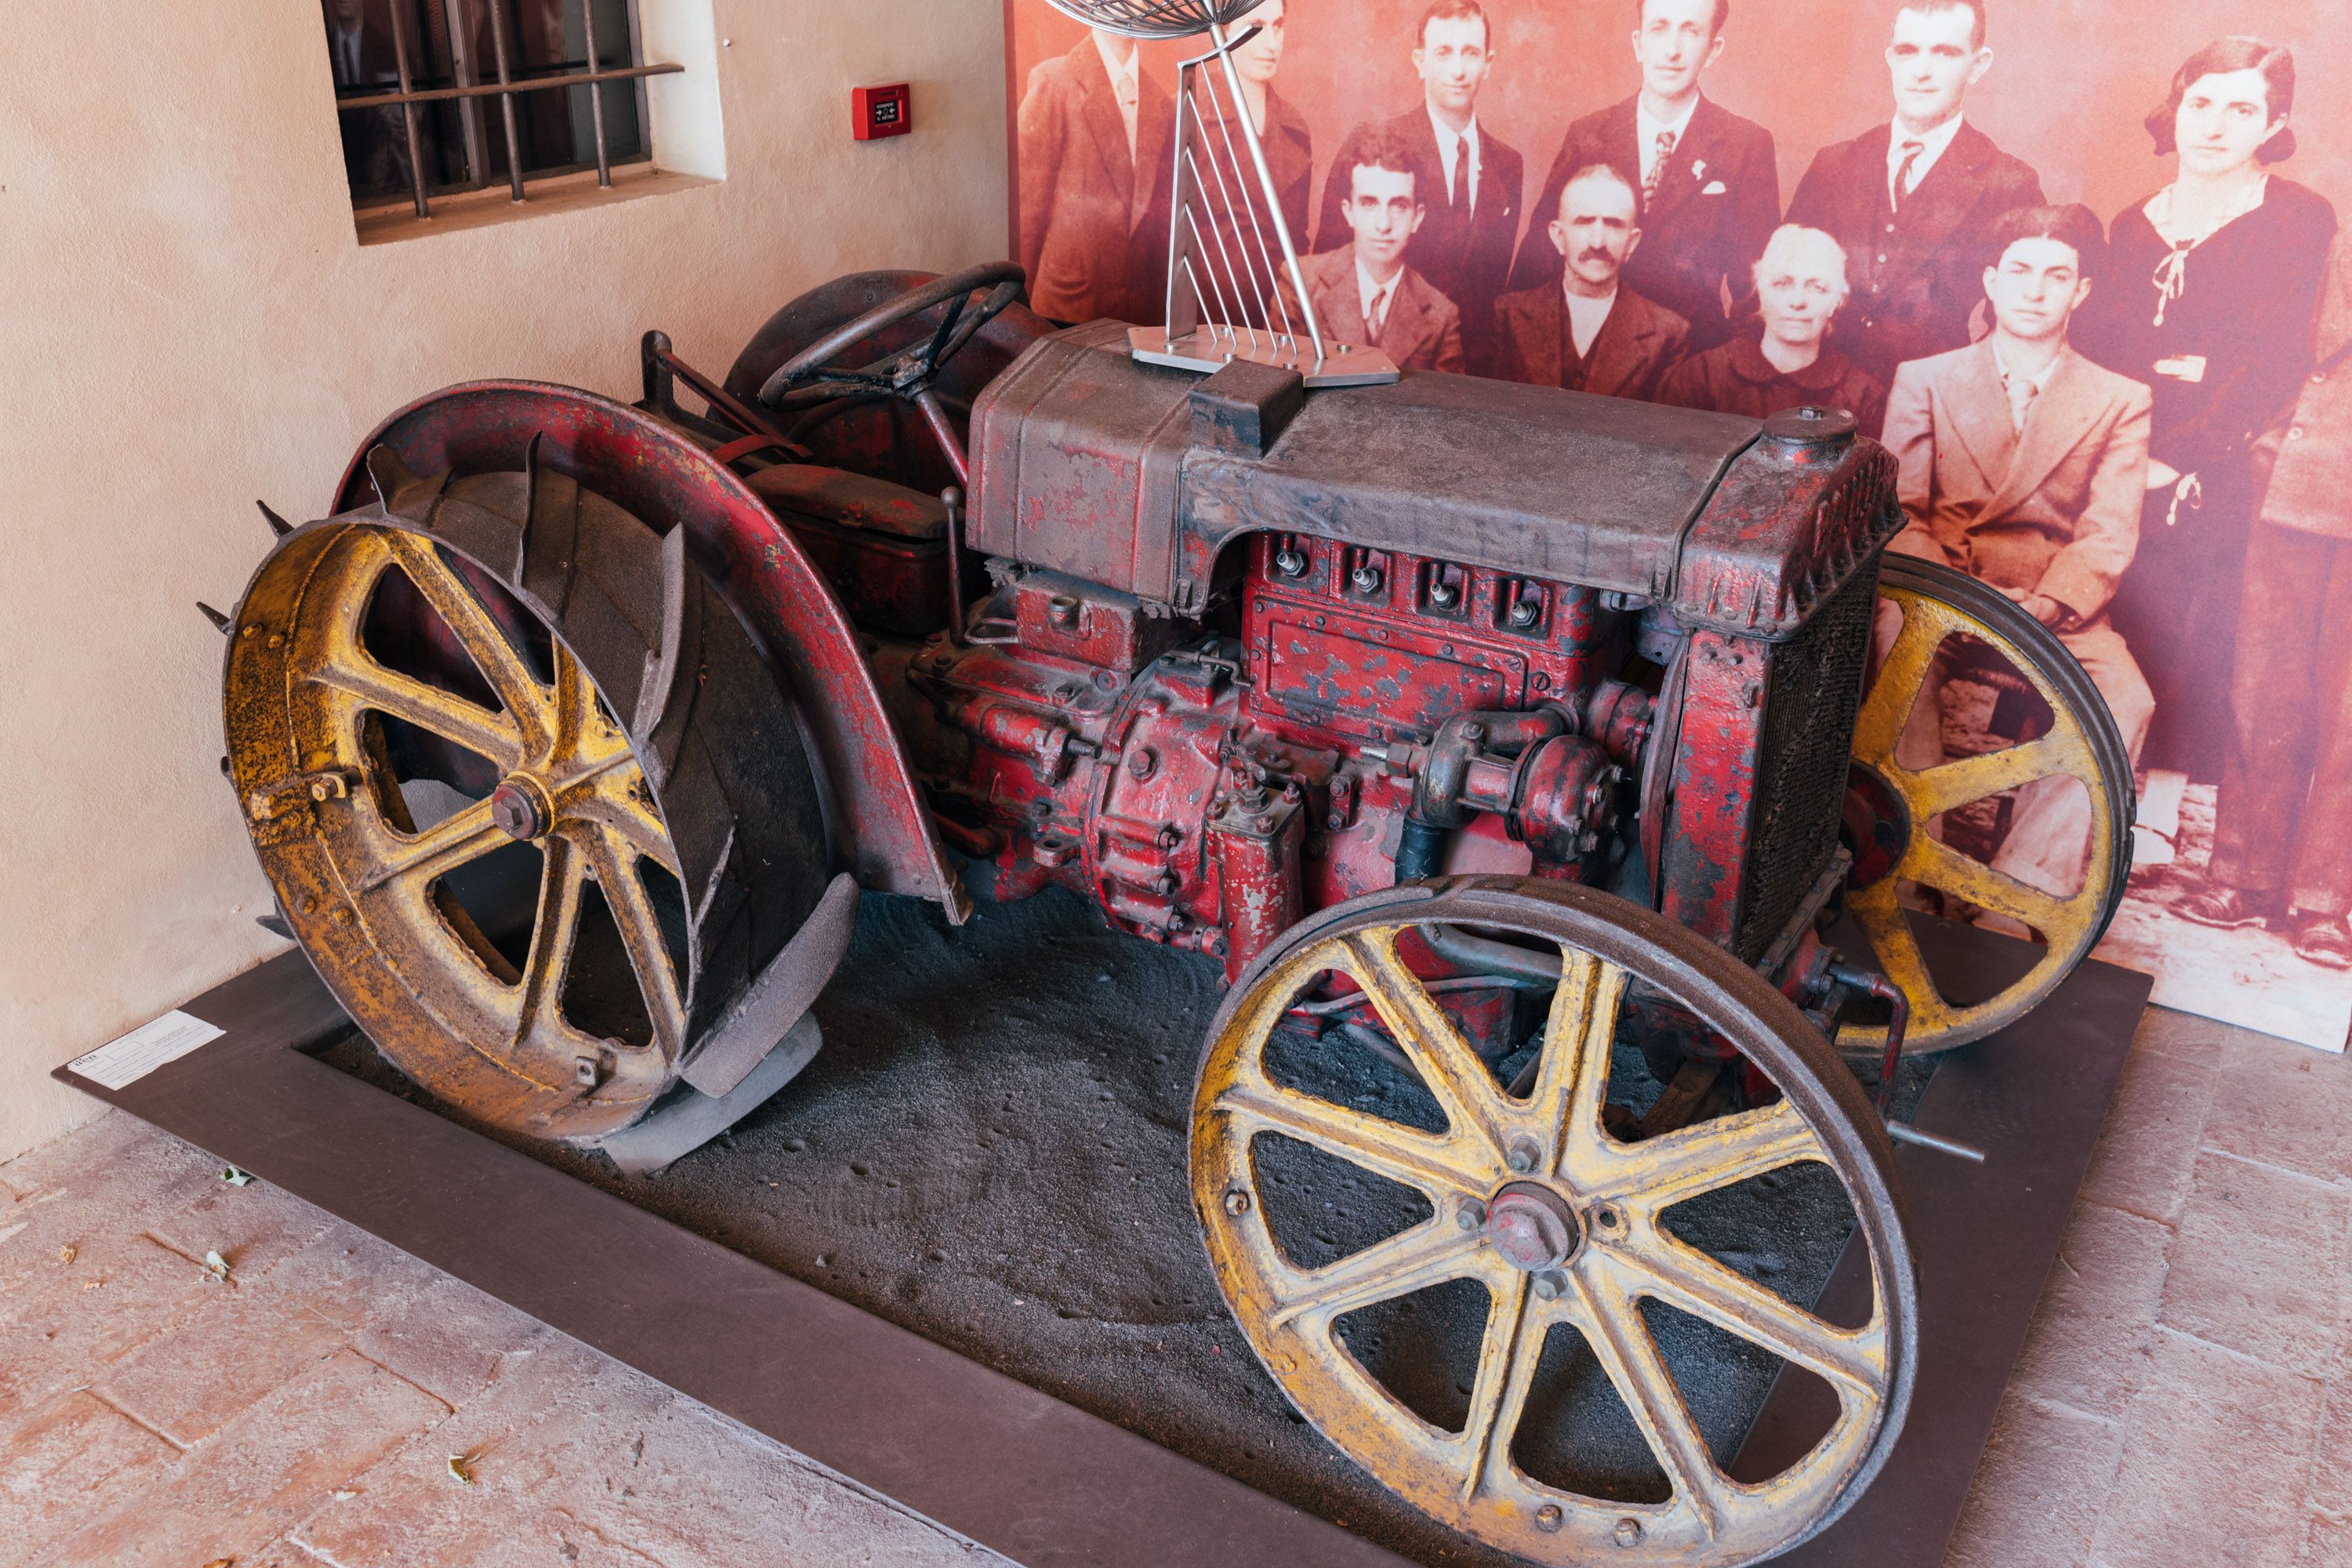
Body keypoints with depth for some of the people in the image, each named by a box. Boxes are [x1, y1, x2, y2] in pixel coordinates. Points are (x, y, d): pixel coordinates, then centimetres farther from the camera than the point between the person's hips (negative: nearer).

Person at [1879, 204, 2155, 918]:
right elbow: (1897, 509, 4)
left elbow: (2108, 535, 2)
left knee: (2124, 698, -30)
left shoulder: (2119, 401, 13)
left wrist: (2044, 605, -19)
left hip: (2055, 604, 1)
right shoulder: (1925, 380, 14)